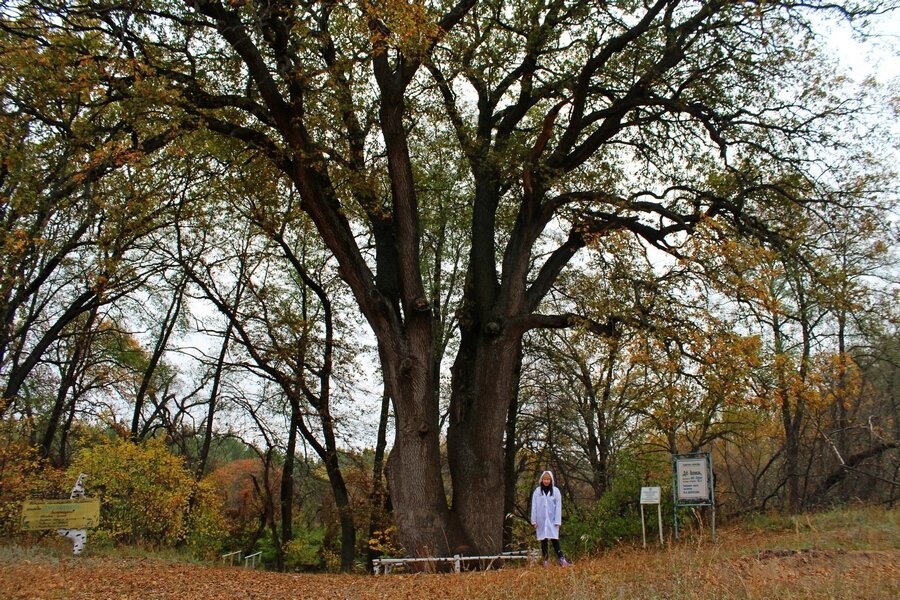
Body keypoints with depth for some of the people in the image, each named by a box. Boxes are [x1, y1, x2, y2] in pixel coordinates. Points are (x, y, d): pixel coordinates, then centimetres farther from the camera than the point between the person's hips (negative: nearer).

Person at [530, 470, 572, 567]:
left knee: (554, 540, -8)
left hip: (552, 520, -1)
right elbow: (534, 506, 1)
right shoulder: (537, 491, 0)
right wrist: (534, 520, -2)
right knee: (543, 540, 6)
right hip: (541, 521, 1)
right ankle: (546, 560, 12)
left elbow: (558, 506, -2)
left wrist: (557, 521, -8)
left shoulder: (555, 491, -1)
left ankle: (561, 559, -11)